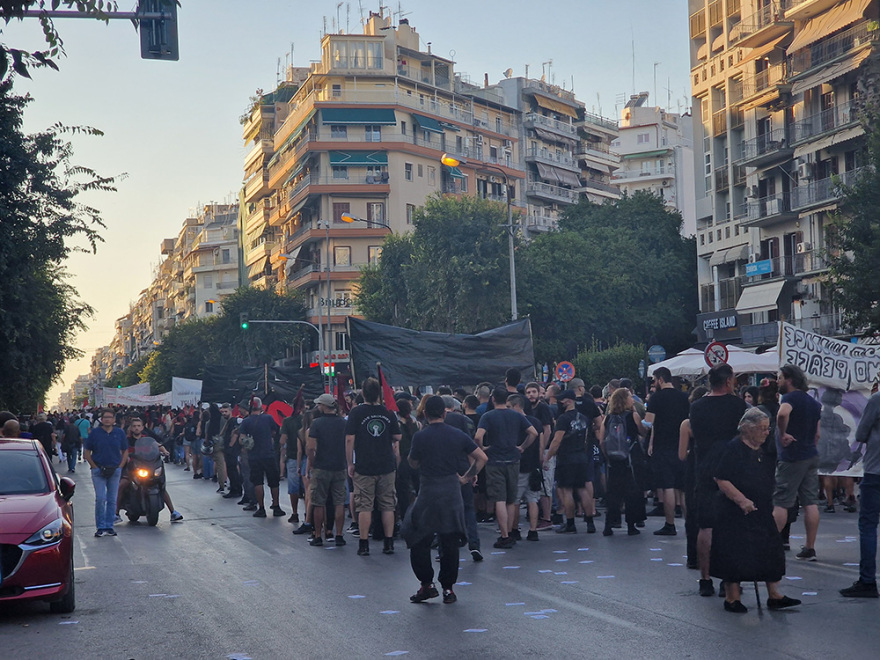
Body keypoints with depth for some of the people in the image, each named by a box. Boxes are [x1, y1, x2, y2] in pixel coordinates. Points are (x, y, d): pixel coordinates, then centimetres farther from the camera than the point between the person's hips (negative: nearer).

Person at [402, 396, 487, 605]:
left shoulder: (420, 437, -7)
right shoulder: (458, 435, 2)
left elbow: (413, 463, 6)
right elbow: (482, 458, 3)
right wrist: (467, 477, 9)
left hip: (428, 493, -3)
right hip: (453, 492, 3)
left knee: (418, 540, 10)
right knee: (450, 542, 9)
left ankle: (427, 584, 6)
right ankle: (448, 589, 12)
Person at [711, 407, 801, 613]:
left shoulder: (760, 451, 12)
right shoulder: (734, 448, -14)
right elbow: (721, 479, -19)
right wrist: (742, 500, -24)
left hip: (760, 512, 9)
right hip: (736, 514, -8)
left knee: (771, 551, 8)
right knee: (735, 554, -3)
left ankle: (774, 596, 15)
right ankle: (731, 598, 6)